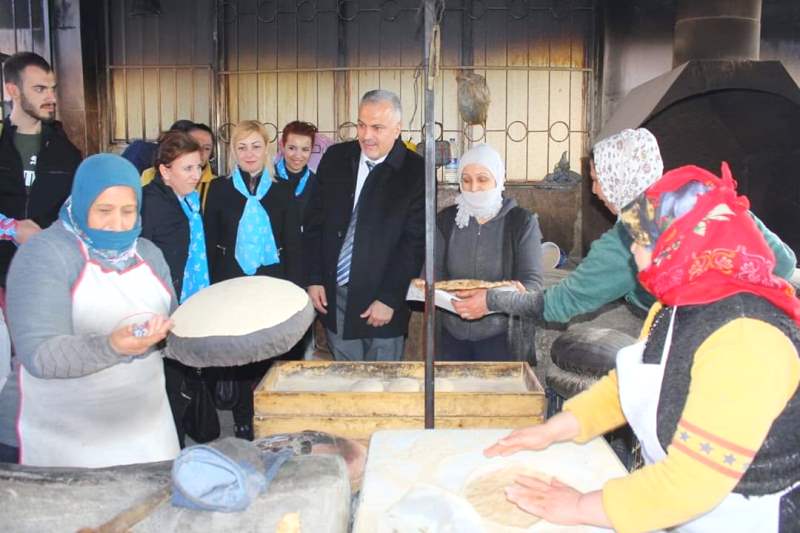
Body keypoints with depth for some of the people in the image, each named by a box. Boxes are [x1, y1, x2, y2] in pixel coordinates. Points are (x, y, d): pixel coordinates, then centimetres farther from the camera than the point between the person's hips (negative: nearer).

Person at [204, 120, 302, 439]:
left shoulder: (282, 190, 6)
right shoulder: (219, 189, 5)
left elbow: (293, 244, 5)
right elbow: (209, 243, 5)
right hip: (231, 285, 0)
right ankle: (243, 423, 18)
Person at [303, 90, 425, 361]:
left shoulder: (416, 172, -9)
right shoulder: (335, 158, 3)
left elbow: (415, 242, -10)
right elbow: (314, 222, 8)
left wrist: (389, 299, -13)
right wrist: (314, 279, 3)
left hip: (382, 299, -3)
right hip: (332, 294, 4)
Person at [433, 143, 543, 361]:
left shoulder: (523, 222, -5)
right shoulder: (447, 220, 4)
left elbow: (532, 281, -11)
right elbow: (433, 272, 3)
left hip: (502, 337, -2)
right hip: (453, 336, 3)